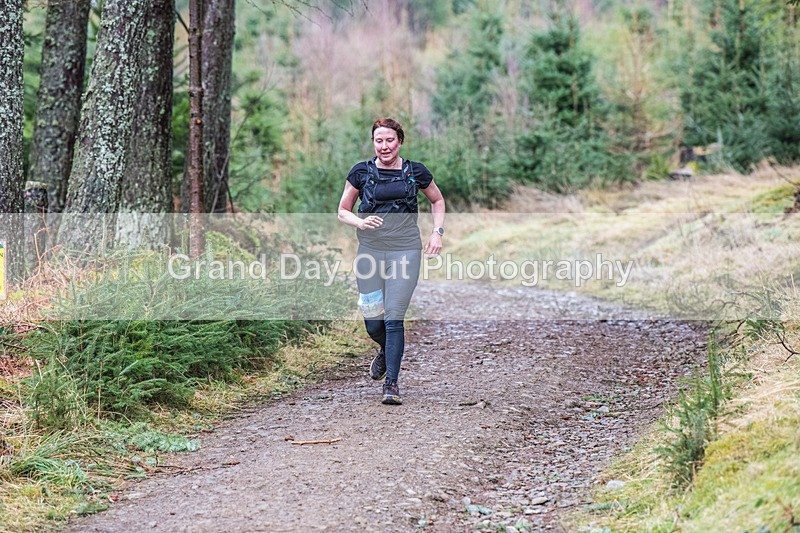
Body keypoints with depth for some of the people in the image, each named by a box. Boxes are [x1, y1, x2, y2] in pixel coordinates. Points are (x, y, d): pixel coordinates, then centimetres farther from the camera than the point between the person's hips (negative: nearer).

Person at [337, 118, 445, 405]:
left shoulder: (415, 172, 3)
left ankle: (392, 383, -2)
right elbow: (343, 211, 9)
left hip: (405, 252, -1)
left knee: (394, 318, -10)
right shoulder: (361, 172, 2)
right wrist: (361, 222, -12)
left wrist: (437, 232, 6)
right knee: (373, 322, 3)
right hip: (370, 251, 1)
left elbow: (438, 200, 19)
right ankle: (387, 350, 39)